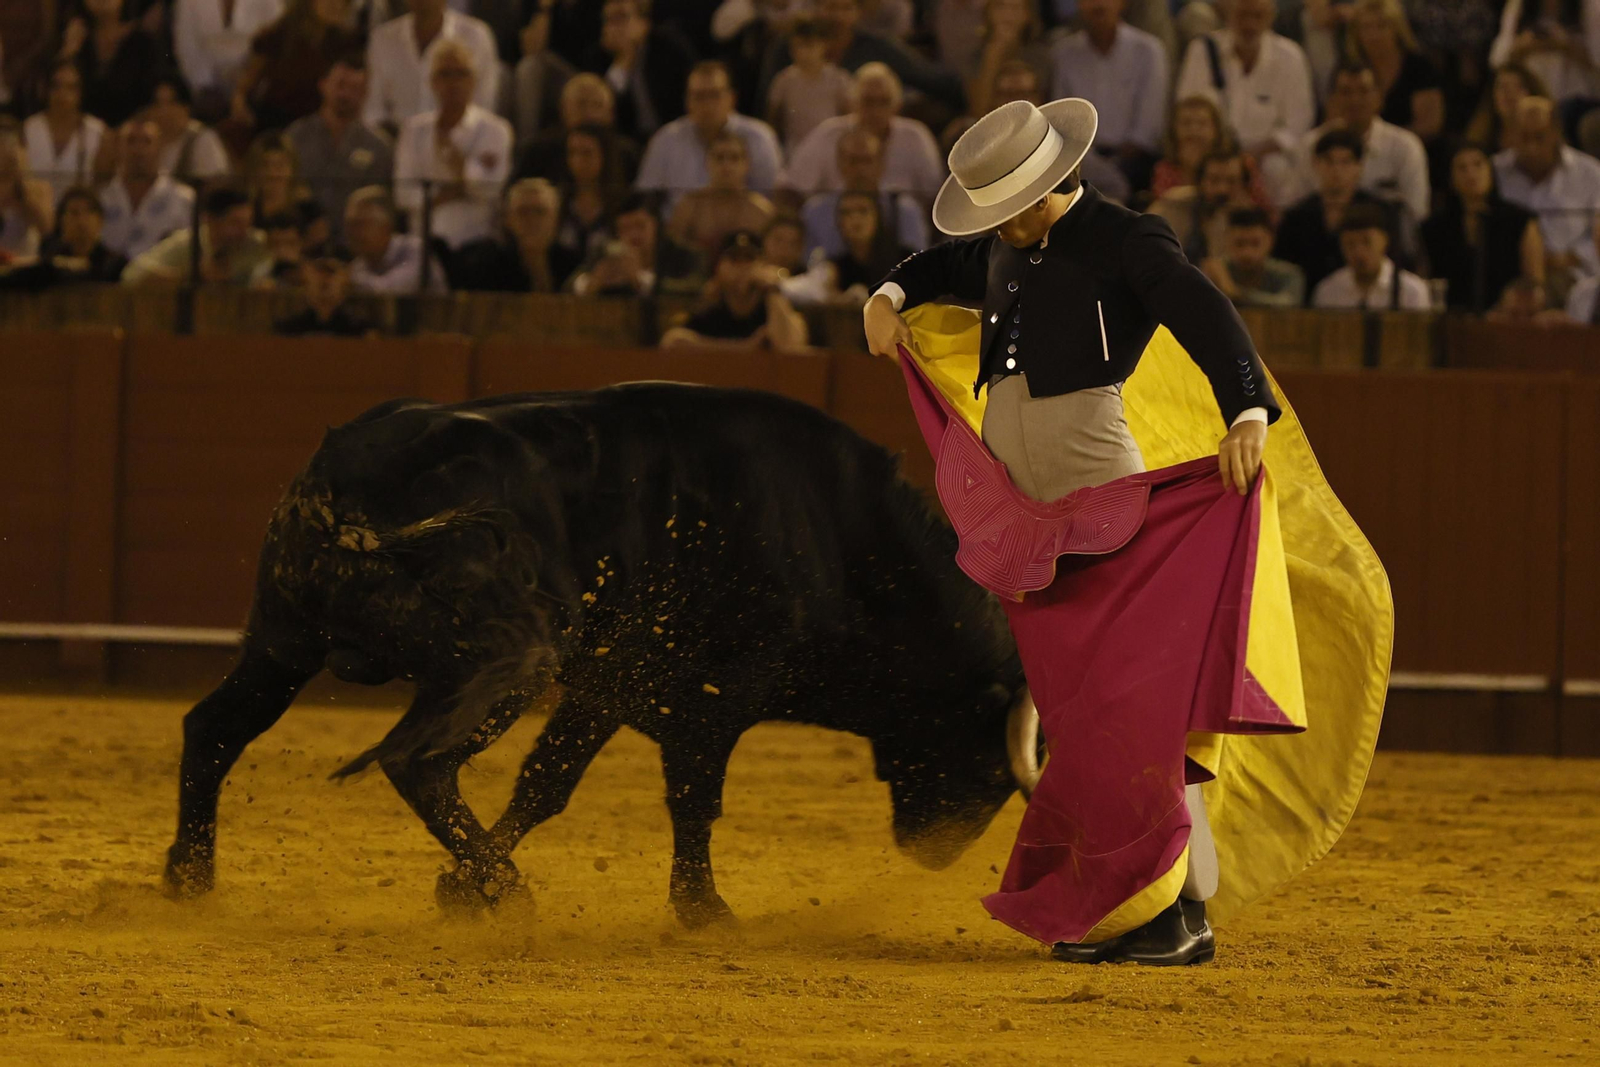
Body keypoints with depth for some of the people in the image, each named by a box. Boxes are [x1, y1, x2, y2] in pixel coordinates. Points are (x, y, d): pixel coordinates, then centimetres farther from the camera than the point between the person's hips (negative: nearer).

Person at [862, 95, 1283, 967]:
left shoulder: (1125, 241, -4)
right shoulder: (1003, 248, 18)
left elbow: (1209, 320, -19)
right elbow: (944, 266, 41)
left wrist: (1246, 415, -35)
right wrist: (889, 298, 21)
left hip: (1093, 473, -7)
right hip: (1011, 486, 7)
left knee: (1129, 689, -11)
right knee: (1063, 701, 7)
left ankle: (1181, 904, -11)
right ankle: (1100, 905, 10)